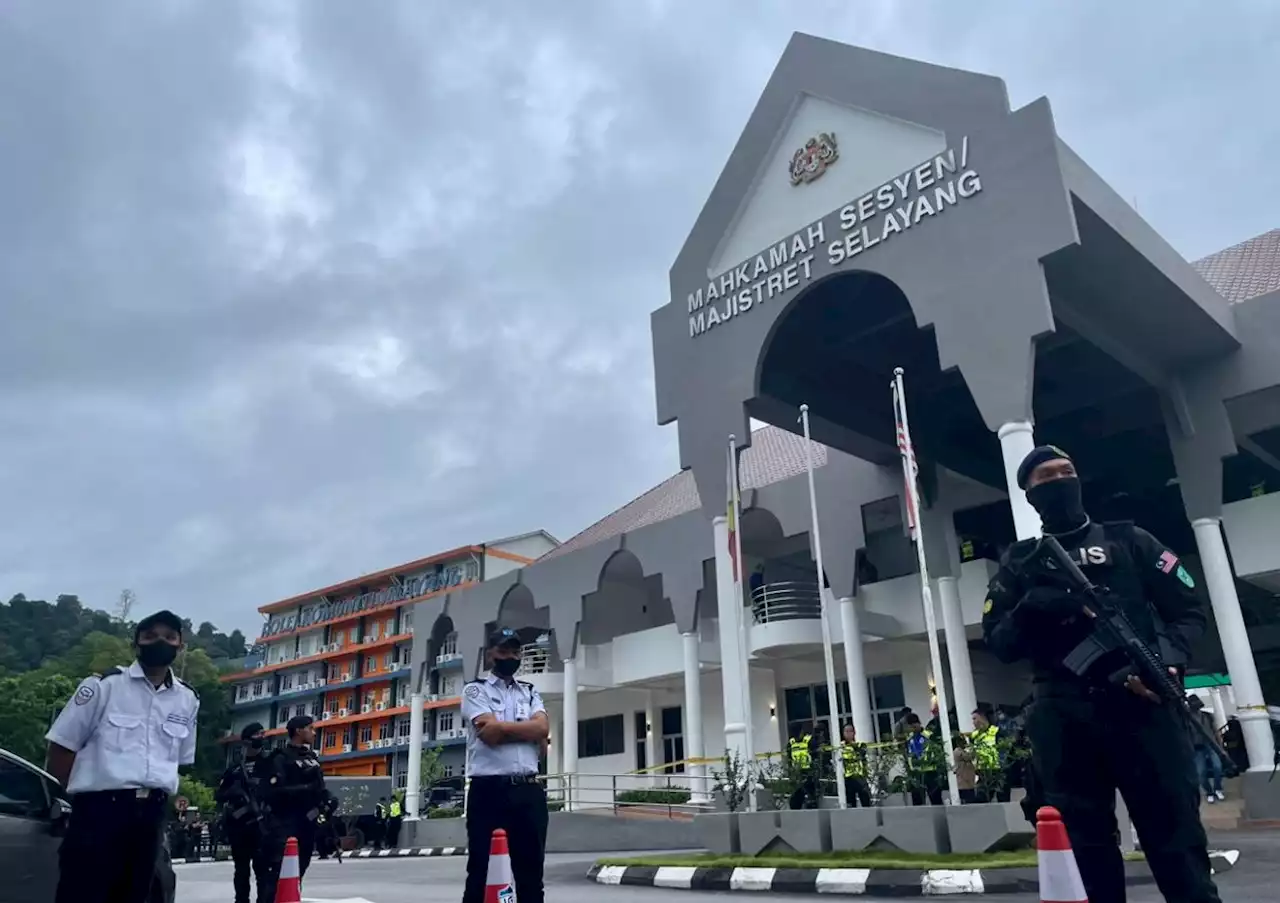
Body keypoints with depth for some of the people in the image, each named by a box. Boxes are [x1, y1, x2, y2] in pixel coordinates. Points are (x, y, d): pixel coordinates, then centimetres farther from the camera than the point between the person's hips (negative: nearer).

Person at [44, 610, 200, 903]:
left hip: (152, 814, 4)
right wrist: (61, 803, 2)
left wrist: (160, 806, 12)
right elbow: (62, 747, 3)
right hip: (99, 807, -4)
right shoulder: (103, 685, -1)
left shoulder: (187, 700, 11)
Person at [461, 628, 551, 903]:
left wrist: (500, 727, -8)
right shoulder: (475, 690, 4)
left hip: (529, 791, 4)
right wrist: (526, 730, -4)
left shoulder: (531, 692, 16)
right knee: (481, 871, 2)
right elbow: (489, 732, -13)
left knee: (531, 870, 9)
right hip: (489, 790, -4)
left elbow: (542, 729, -3)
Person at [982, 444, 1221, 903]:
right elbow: (999, 642, 7)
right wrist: (1031, 609, -13)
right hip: (1065, 720, 1)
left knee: (1178, 840, -3)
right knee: (1091, 847, 7)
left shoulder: (1127, 540, 14)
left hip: (1142, 703, 0)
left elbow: (1188, 608, 9)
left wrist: (1170, 662, -10)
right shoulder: (1019, 562, 13)